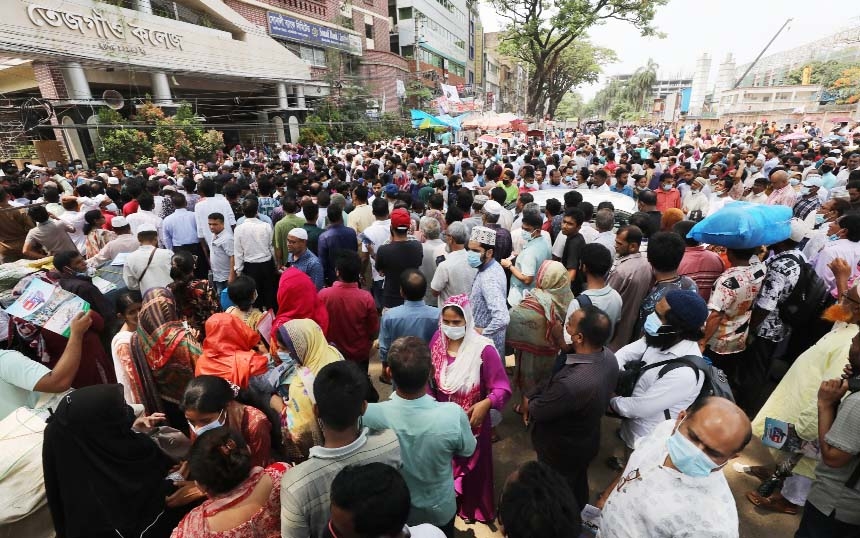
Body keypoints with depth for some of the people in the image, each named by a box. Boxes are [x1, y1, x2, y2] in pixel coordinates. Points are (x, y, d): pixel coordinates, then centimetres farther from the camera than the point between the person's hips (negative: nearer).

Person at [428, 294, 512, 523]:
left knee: (471, 466, 20)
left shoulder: (483, 349, -25)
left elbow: (502, 388, -22)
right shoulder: (438, 340, -10)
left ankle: (471, 509, 47)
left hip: (470, 420, -3)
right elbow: (428, 377, 0)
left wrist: (486, 404, -39)